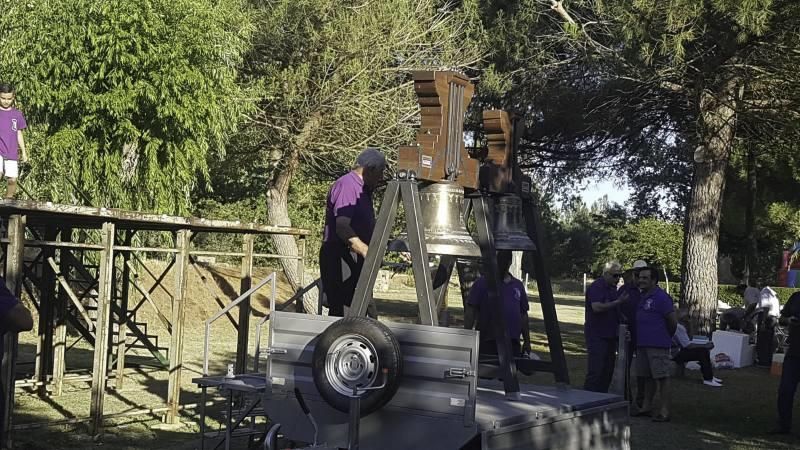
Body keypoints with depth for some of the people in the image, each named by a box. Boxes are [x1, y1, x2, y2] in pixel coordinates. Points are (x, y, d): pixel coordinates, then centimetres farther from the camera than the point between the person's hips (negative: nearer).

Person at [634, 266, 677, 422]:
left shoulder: (661, 297, -12)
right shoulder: (643, 297, 15)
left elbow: (673, 320, -11)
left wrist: (667, 336, 3)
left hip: (657, 345, -9)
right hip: (642, 343, 9)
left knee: (662, 377, -6)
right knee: (647, 376, 15)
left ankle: (664, 411, -5)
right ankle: (647, 406, 24)